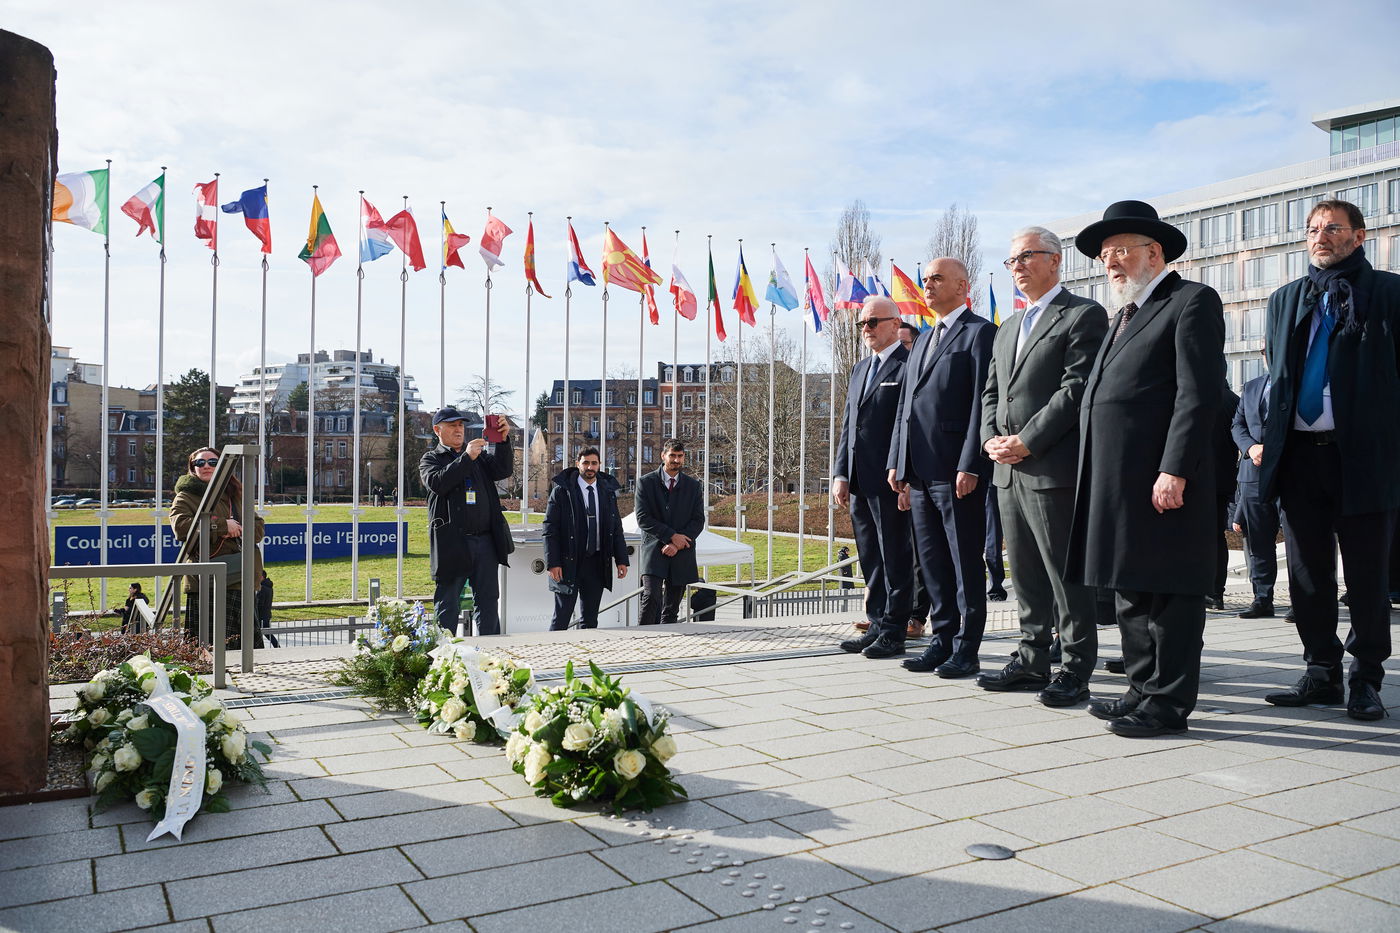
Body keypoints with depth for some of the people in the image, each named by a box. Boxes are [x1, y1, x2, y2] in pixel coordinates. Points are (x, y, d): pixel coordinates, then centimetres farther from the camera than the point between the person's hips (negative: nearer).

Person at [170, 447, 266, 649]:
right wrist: (222, 526, -14)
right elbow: (181, 526, -14)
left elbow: (258, 527, 14)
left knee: (251, 643, 5)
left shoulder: (236, 495, 21)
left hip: (240, 581, 5)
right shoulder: (185, 498, 6)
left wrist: (238, 530, -7)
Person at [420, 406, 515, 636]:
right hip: (452, 543, -4)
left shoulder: (481, 455, 18)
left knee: (488, 602, 8)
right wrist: (466, 458, -19)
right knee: (447, 607, 3)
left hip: (485, 540, 4)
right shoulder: (430, 459, 7)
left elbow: (502, 470, 1)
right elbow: (437, 483, -14)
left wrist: (503, 440, -13)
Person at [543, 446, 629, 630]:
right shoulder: (561, 491, -4)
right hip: (569, 562, -4)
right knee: (561, 618, -2)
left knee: (590, 619, 10)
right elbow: (550, 529, -6)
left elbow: (616, 528, 13)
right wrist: (553, 563, -14)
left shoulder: (608, 491, 9)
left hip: (597, 563, 4)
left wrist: (621, 560, 6)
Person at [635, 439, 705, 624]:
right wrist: (671, 536, -13)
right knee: (651, 597, -18)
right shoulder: (646, 482, 2)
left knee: (672, 608, 6)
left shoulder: (693, 485, 9)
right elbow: (643, 519, -6)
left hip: (682, 554, 3)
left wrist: (677, 544, -10)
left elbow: (698, 521, 3)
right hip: (654, 551, -3)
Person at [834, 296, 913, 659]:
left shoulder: (909, 366, -6)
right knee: (871, 561, 13)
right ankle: (877, 626, 21)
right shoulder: (859, 370, 20)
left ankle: (894, 633, 6)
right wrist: (840, 473, 11)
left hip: (890, 482, -8)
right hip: (859, 483, 8)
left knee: (895, 560, 0)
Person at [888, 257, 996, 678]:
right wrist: (897, 461, 14)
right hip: (920, 469, 8)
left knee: (965, 562, 0)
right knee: (933, 562, 12)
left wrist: (970, 465, -18)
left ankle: (965, 650, 6)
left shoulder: (980, 332, -4)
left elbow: (982, 402, -12)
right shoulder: (922, 340, 21)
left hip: (957, 469, -8)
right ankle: (942, 640, 20)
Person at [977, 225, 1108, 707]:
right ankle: (1032, 660, 23)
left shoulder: (1084, 315, -4)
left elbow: (1077, 388, -14)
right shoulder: (1007, 329, 22)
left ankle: (1075, 670, 6)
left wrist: (1026, 441, -17)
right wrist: (991, 439, 2)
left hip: (1054, 468, -8)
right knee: (1025, 573, 13)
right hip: (1008, 470, 8)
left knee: (1066, 573, -2)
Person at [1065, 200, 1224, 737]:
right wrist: (1097, 480, 14)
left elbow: (1198, 393, -14)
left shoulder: (1192, 301, -4)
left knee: (1168, 593, -1)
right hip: (1116, 482, 9)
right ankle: (1143, 689, 26)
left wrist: (1175, 470, -21)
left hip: (1161, 481, -9)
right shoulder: (1124, 315, 23)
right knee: (1130, 592, 15)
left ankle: (1168, 704, 7)